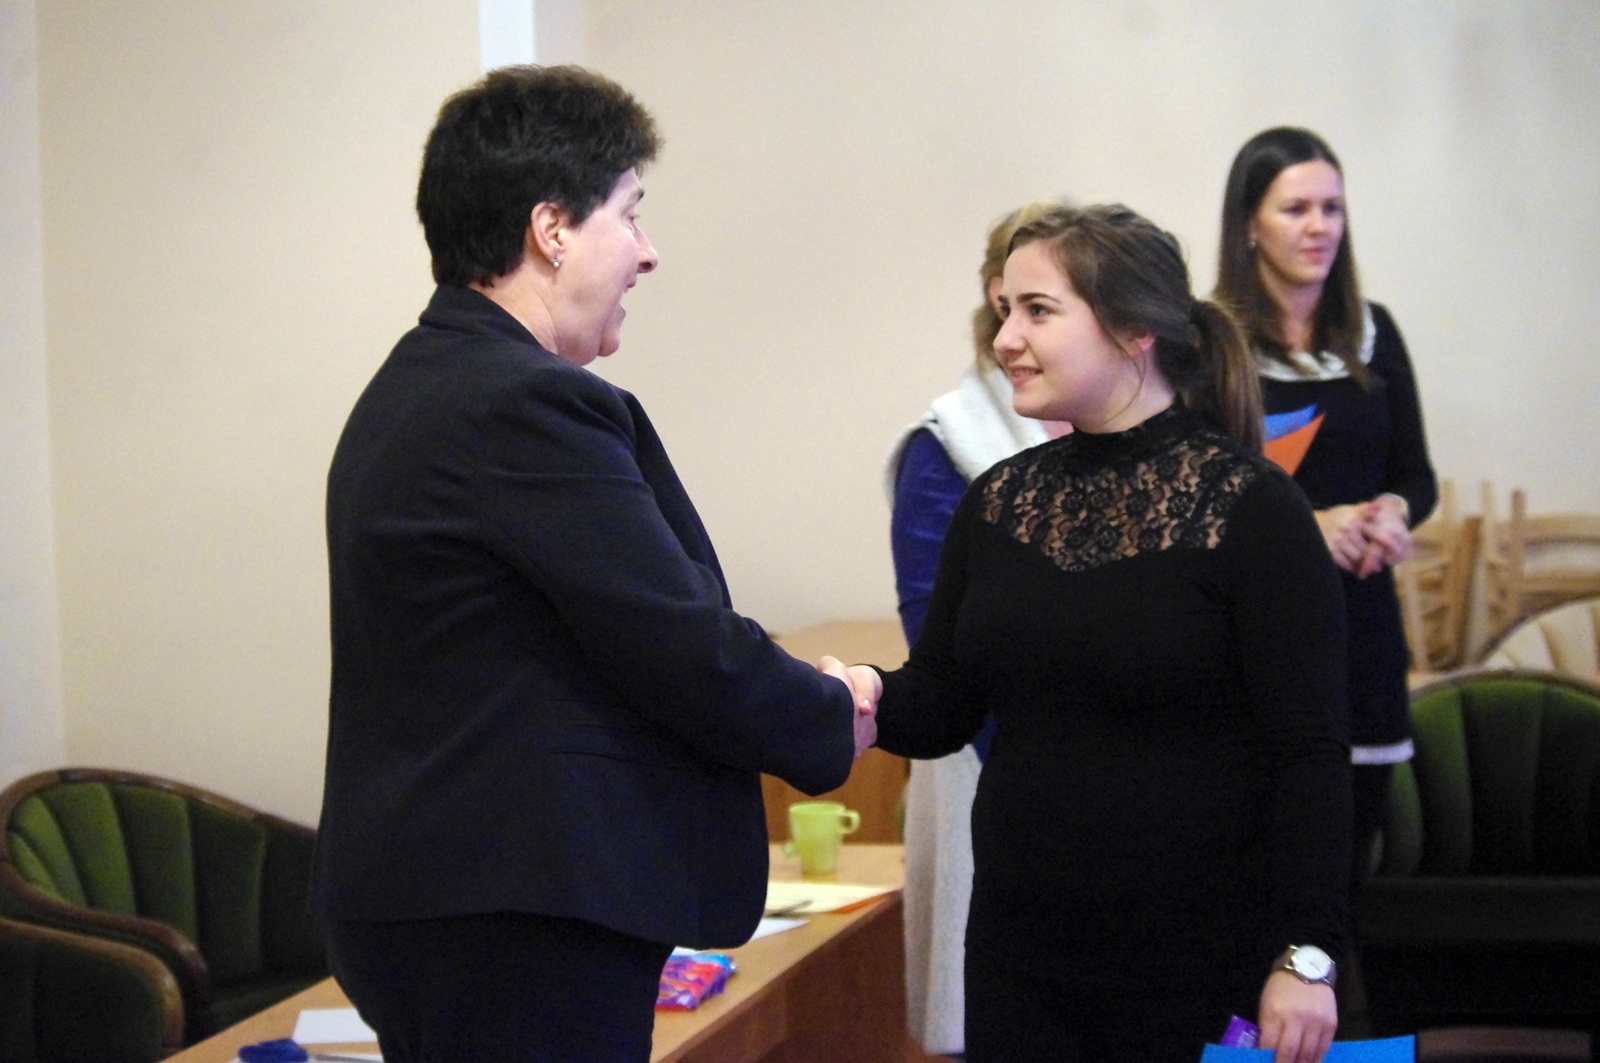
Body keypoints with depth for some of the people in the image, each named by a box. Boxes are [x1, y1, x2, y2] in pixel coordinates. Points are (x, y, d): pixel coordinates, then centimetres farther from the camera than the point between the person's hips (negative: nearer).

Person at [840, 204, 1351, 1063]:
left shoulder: (1250, 507, -10)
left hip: (1204, 961, -5)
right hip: (1020, 952, 5)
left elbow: (1310, 756, -12)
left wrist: (1306, 958, -16)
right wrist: (870, 698, -12)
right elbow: (941, 709, 10)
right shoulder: (1000, 501, 7)